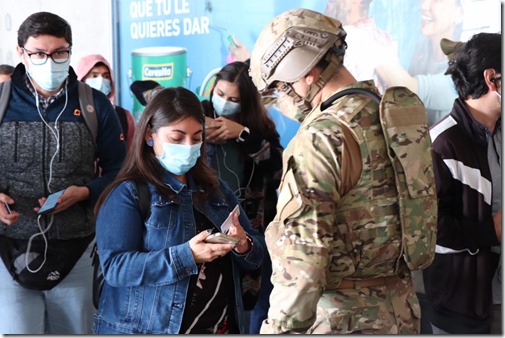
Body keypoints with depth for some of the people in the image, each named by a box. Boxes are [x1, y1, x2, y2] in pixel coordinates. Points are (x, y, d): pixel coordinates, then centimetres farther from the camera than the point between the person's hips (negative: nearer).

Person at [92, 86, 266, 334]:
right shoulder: (127, 194, -7)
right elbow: (115, 267, -18)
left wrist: (243, 246, -13)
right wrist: (186, 256, -27)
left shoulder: (217, 190, 9)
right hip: (145, 329, -5)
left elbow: (257, 254, 10)